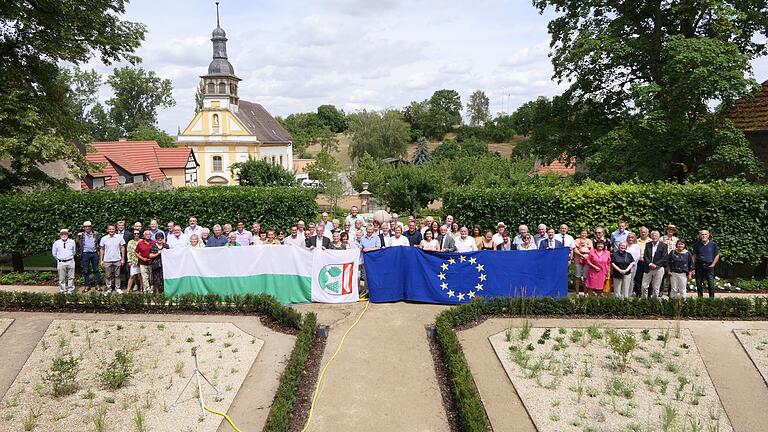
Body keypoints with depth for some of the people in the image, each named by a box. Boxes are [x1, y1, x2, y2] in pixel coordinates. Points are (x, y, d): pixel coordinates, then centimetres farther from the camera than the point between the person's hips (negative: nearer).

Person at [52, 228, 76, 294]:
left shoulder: (72, 242, 4)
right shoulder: (56, 243, 1)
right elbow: (54, 253, 12)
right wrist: (59, 258, 15)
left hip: (70, 262, 1)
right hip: (61, 263, -1)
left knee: (71, 277, 7)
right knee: (62, 278, 4)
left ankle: (70, 291, 16)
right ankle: (63, 292, 14)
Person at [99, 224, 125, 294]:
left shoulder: (119, 237, -1)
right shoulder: (104, 239, 0)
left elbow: (122, 249, 4)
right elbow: (101, 250, 6)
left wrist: (123, 259, 1)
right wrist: (101, 260, 2)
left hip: (117, 260, 0)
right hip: (107, 260, 0)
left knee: (117, 275, 8)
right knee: (108, 275, 7)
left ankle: (117, 288, 17)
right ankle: (108, 288, 18)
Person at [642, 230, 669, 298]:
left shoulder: (663, 246, 0)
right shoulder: (647, 245, 9)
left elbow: (664, 258, -7)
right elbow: (645, 256, 3)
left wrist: (656, 265, -15)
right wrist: (650, 264, -13)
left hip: (658, 268, -3)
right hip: (648, 268, 3)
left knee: (656, 288, 3)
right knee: (644, 286, 1)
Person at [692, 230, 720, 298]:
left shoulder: (713, 244, 1)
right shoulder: (697, 245, 5)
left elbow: (717, 255, 8)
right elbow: (694, 256, 10)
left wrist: (713, 265, 0)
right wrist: (693, 266, 3)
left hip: (709, 266, -2)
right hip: (699, 267, 2)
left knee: (711, 284, -8)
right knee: (699, 284, 6)